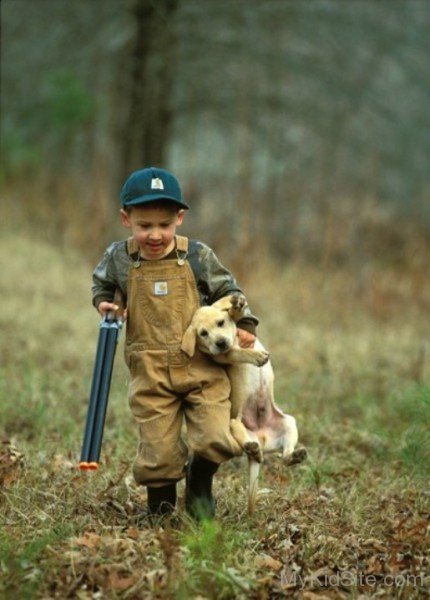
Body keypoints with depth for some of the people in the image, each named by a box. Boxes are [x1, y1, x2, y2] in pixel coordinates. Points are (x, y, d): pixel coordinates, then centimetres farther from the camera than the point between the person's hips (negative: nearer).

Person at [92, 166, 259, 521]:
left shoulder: (197, 256, -1)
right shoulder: (120, 258, 1)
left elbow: (228, 291, 11)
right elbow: (102, 283, 23)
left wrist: (244, 325, -1)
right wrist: (103, 303, 3)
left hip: (202, 367, 0)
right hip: (150, 374, 0)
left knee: (216, 439, -11)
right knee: (158, 450, -1)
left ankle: (200, 485, 21)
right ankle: (160, 510, 24)